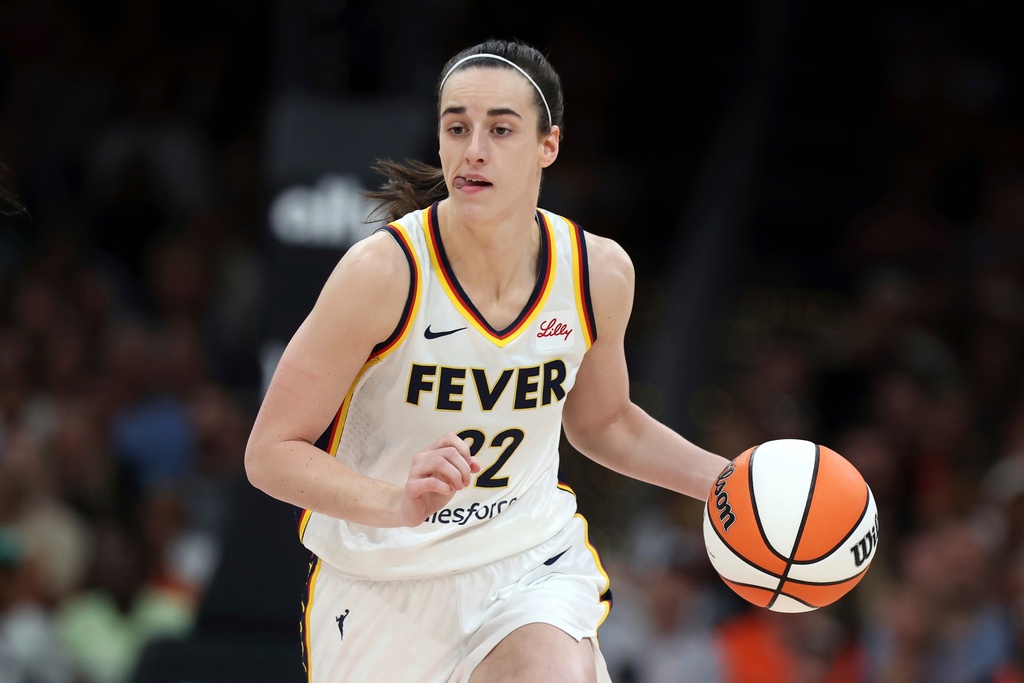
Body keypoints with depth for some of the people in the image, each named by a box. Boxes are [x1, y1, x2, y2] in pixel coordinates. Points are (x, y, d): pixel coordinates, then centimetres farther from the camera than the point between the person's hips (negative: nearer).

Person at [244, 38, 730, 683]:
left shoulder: (599, 272, -8)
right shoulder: (384, 271, -21)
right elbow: (272, 452, -18)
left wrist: (727, 479, 0)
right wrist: (399, 503, -34)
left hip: (528, 564, 1)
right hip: (382, 576, -1)